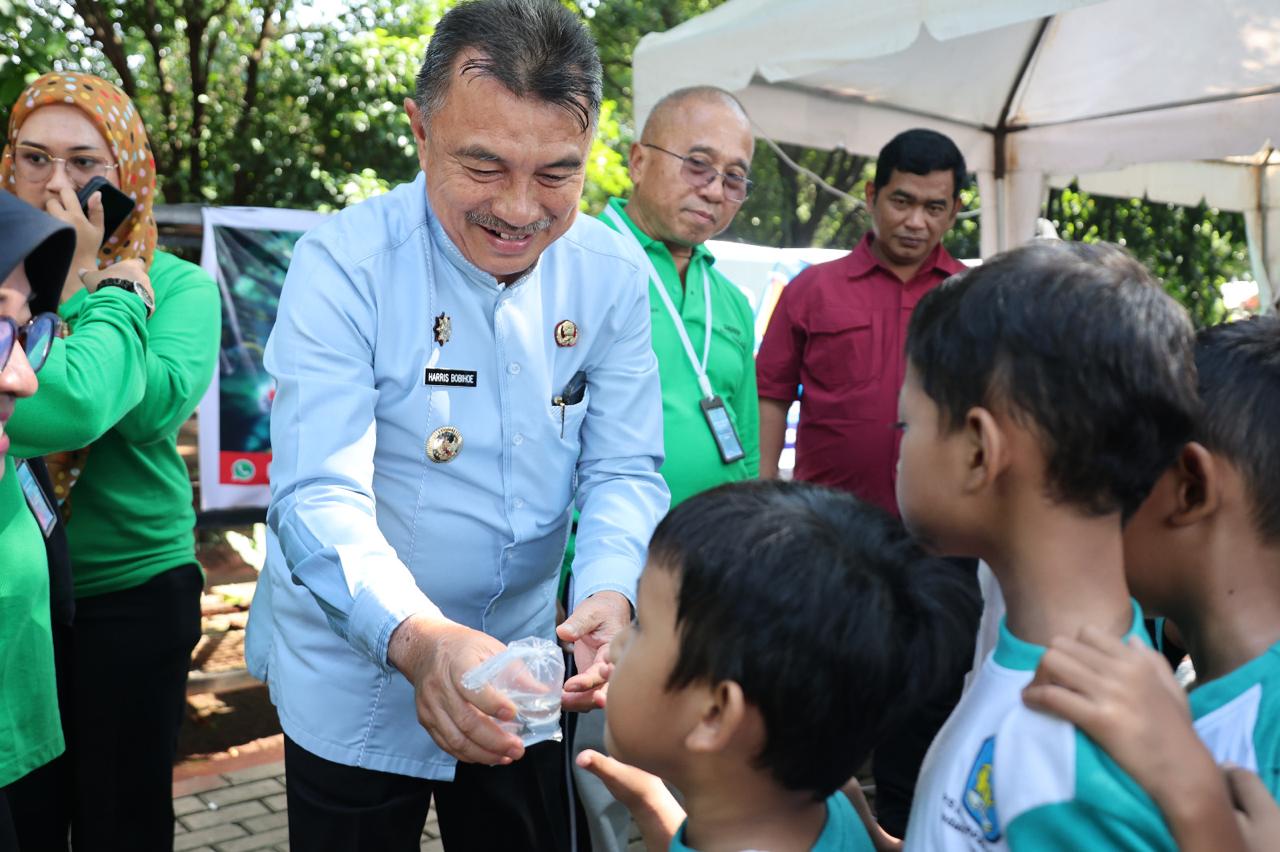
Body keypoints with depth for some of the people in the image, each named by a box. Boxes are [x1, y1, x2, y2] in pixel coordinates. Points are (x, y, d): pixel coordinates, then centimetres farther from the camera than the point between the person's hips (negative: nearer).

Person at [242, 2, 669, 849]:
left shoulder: (612, 273, -8)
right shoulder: (342, 265, -19)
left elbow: (624, 471, -9)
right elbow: (320, 496, -26)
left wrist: (609, 594, -29)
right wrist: (417, 639, -44)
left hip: (524, 672, 4)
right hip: (354, 681, -3)